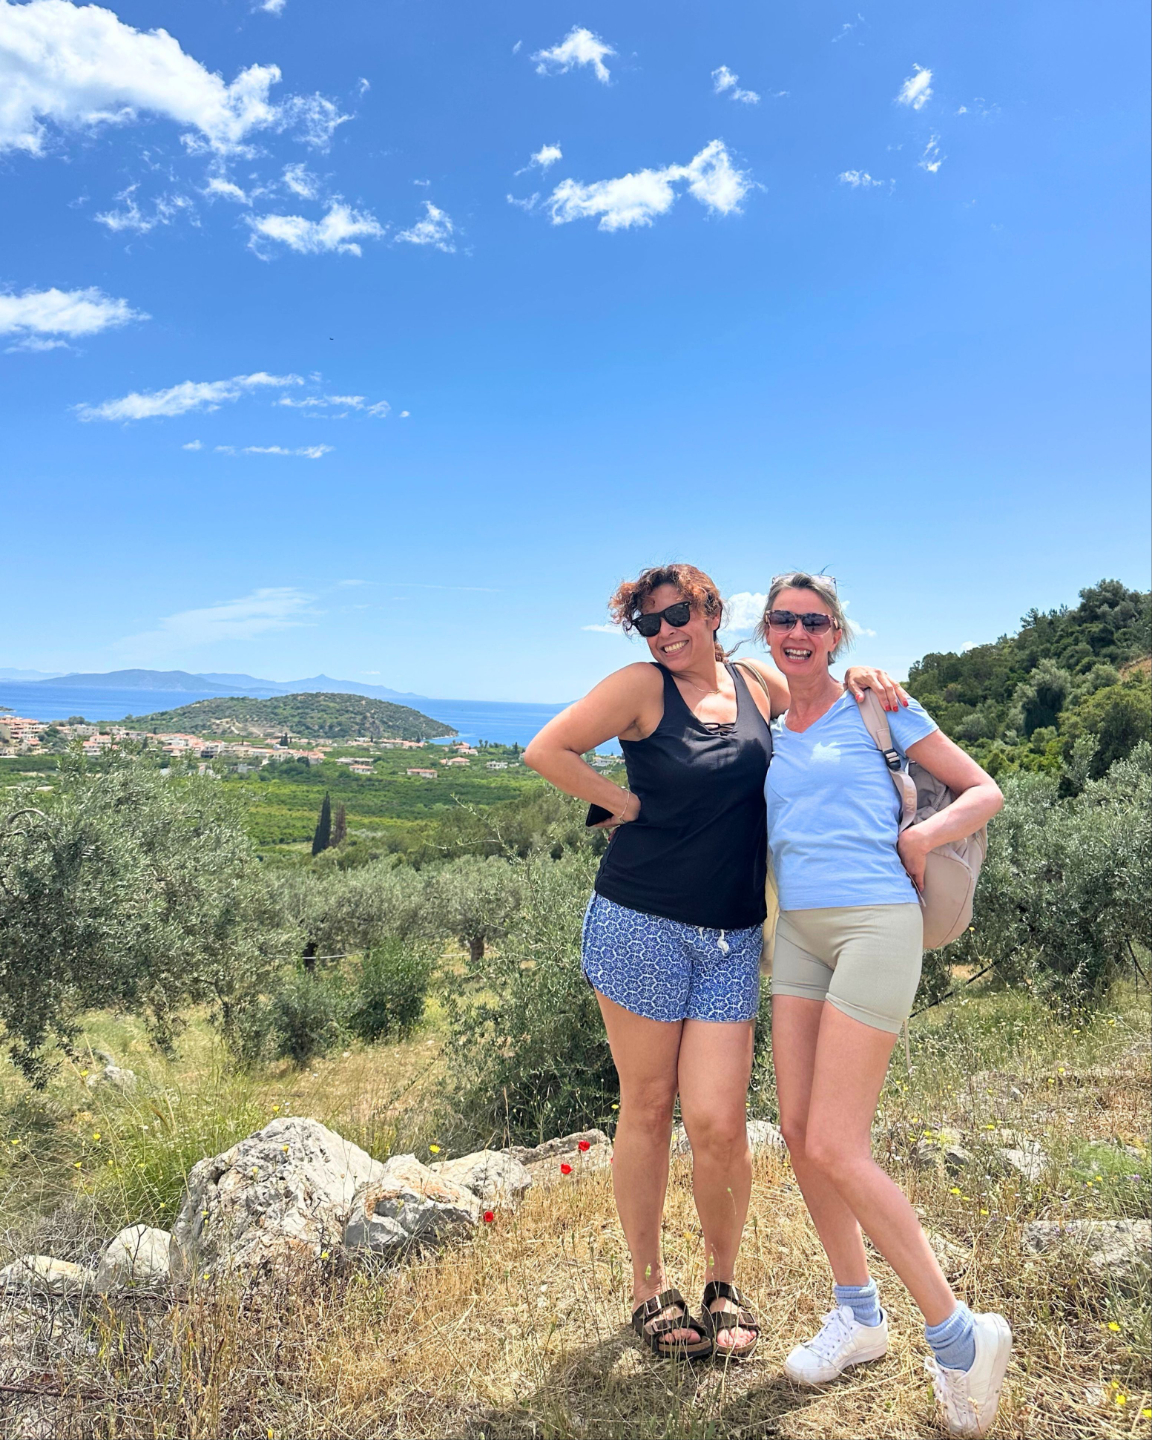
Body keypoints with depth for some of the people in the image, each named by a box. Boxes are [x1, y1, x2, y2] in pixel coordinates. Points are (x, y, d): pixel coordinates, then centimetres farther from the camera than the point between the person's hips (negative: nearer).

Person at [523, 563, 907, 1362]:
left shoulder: (756, 684, 8)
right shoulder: (642, 687, -4)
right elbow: (545, 750, -7)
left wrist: (859, 679, 4)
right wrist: (627, 804, -7)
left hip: (732, 940, 3)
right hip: (641, 925, -3)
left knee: (718, 1122, -2)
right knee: (646, 1110, 8)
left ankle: (725, 1282, 25)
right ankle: (649, 1287, 28)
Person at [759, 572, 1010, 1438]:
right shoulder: (767, 733, 15)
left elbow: (983, 792, 2)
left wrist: (923, 837, -15)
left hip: (876, 926, -6)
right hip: (798, 933, 6)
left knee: (834, 1149, -8)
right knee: (798, 1134, 7)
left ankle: (959, 1338, 11)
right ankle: (859, 1315, 28)